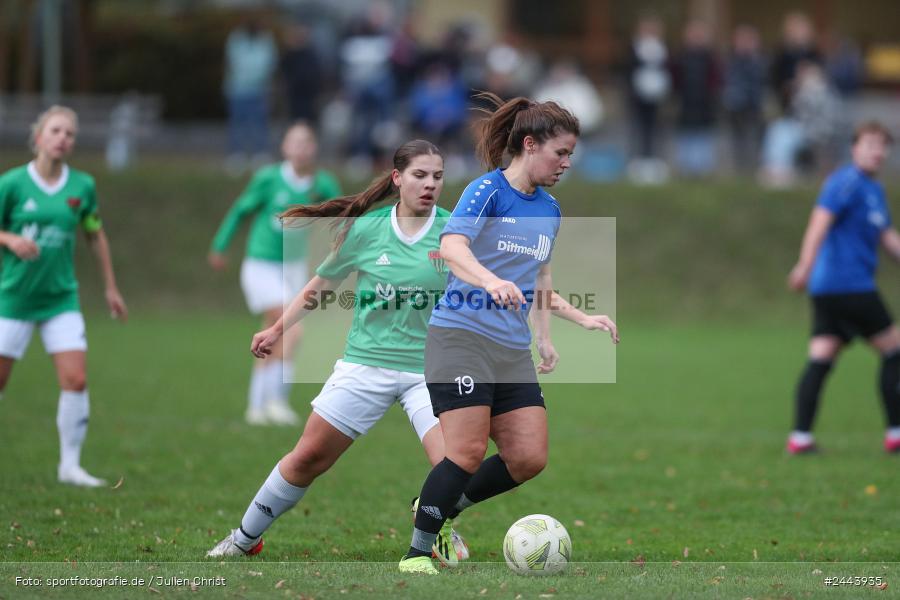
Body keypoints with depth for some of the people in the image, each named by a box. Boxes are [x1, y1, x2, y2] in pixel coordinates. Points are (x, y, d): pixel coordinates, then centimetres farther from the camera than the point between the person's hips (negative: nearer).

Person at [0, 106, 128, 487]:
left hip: (61, 298, 2)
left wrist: (111, 287, 16)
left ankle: (70, 465, -1)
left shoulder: (82, 186, 0)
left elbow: (96, 236, 14)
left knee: (76, 380, -11)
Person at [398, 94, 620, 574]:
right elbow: (452, 247, -25)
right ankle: (417, 551, -3)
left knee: (529, 458, -2)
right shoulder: (488, 190, -8)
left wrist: (580, 318, 23)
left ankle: (441, 511, 17)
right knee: (468, 452, -16)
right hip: (460, 336, -8)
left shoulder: (549, 210, 16)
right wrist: (493, 282, -42)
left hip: (513, 349, 8)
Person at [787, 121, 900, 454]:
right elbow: (821, 219, -22)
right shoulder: (848, 182, -10)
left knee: (820, 361, 2)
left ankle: (800, 436, -4)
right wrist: (806, 265, -32)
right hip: (850, 286, -9)